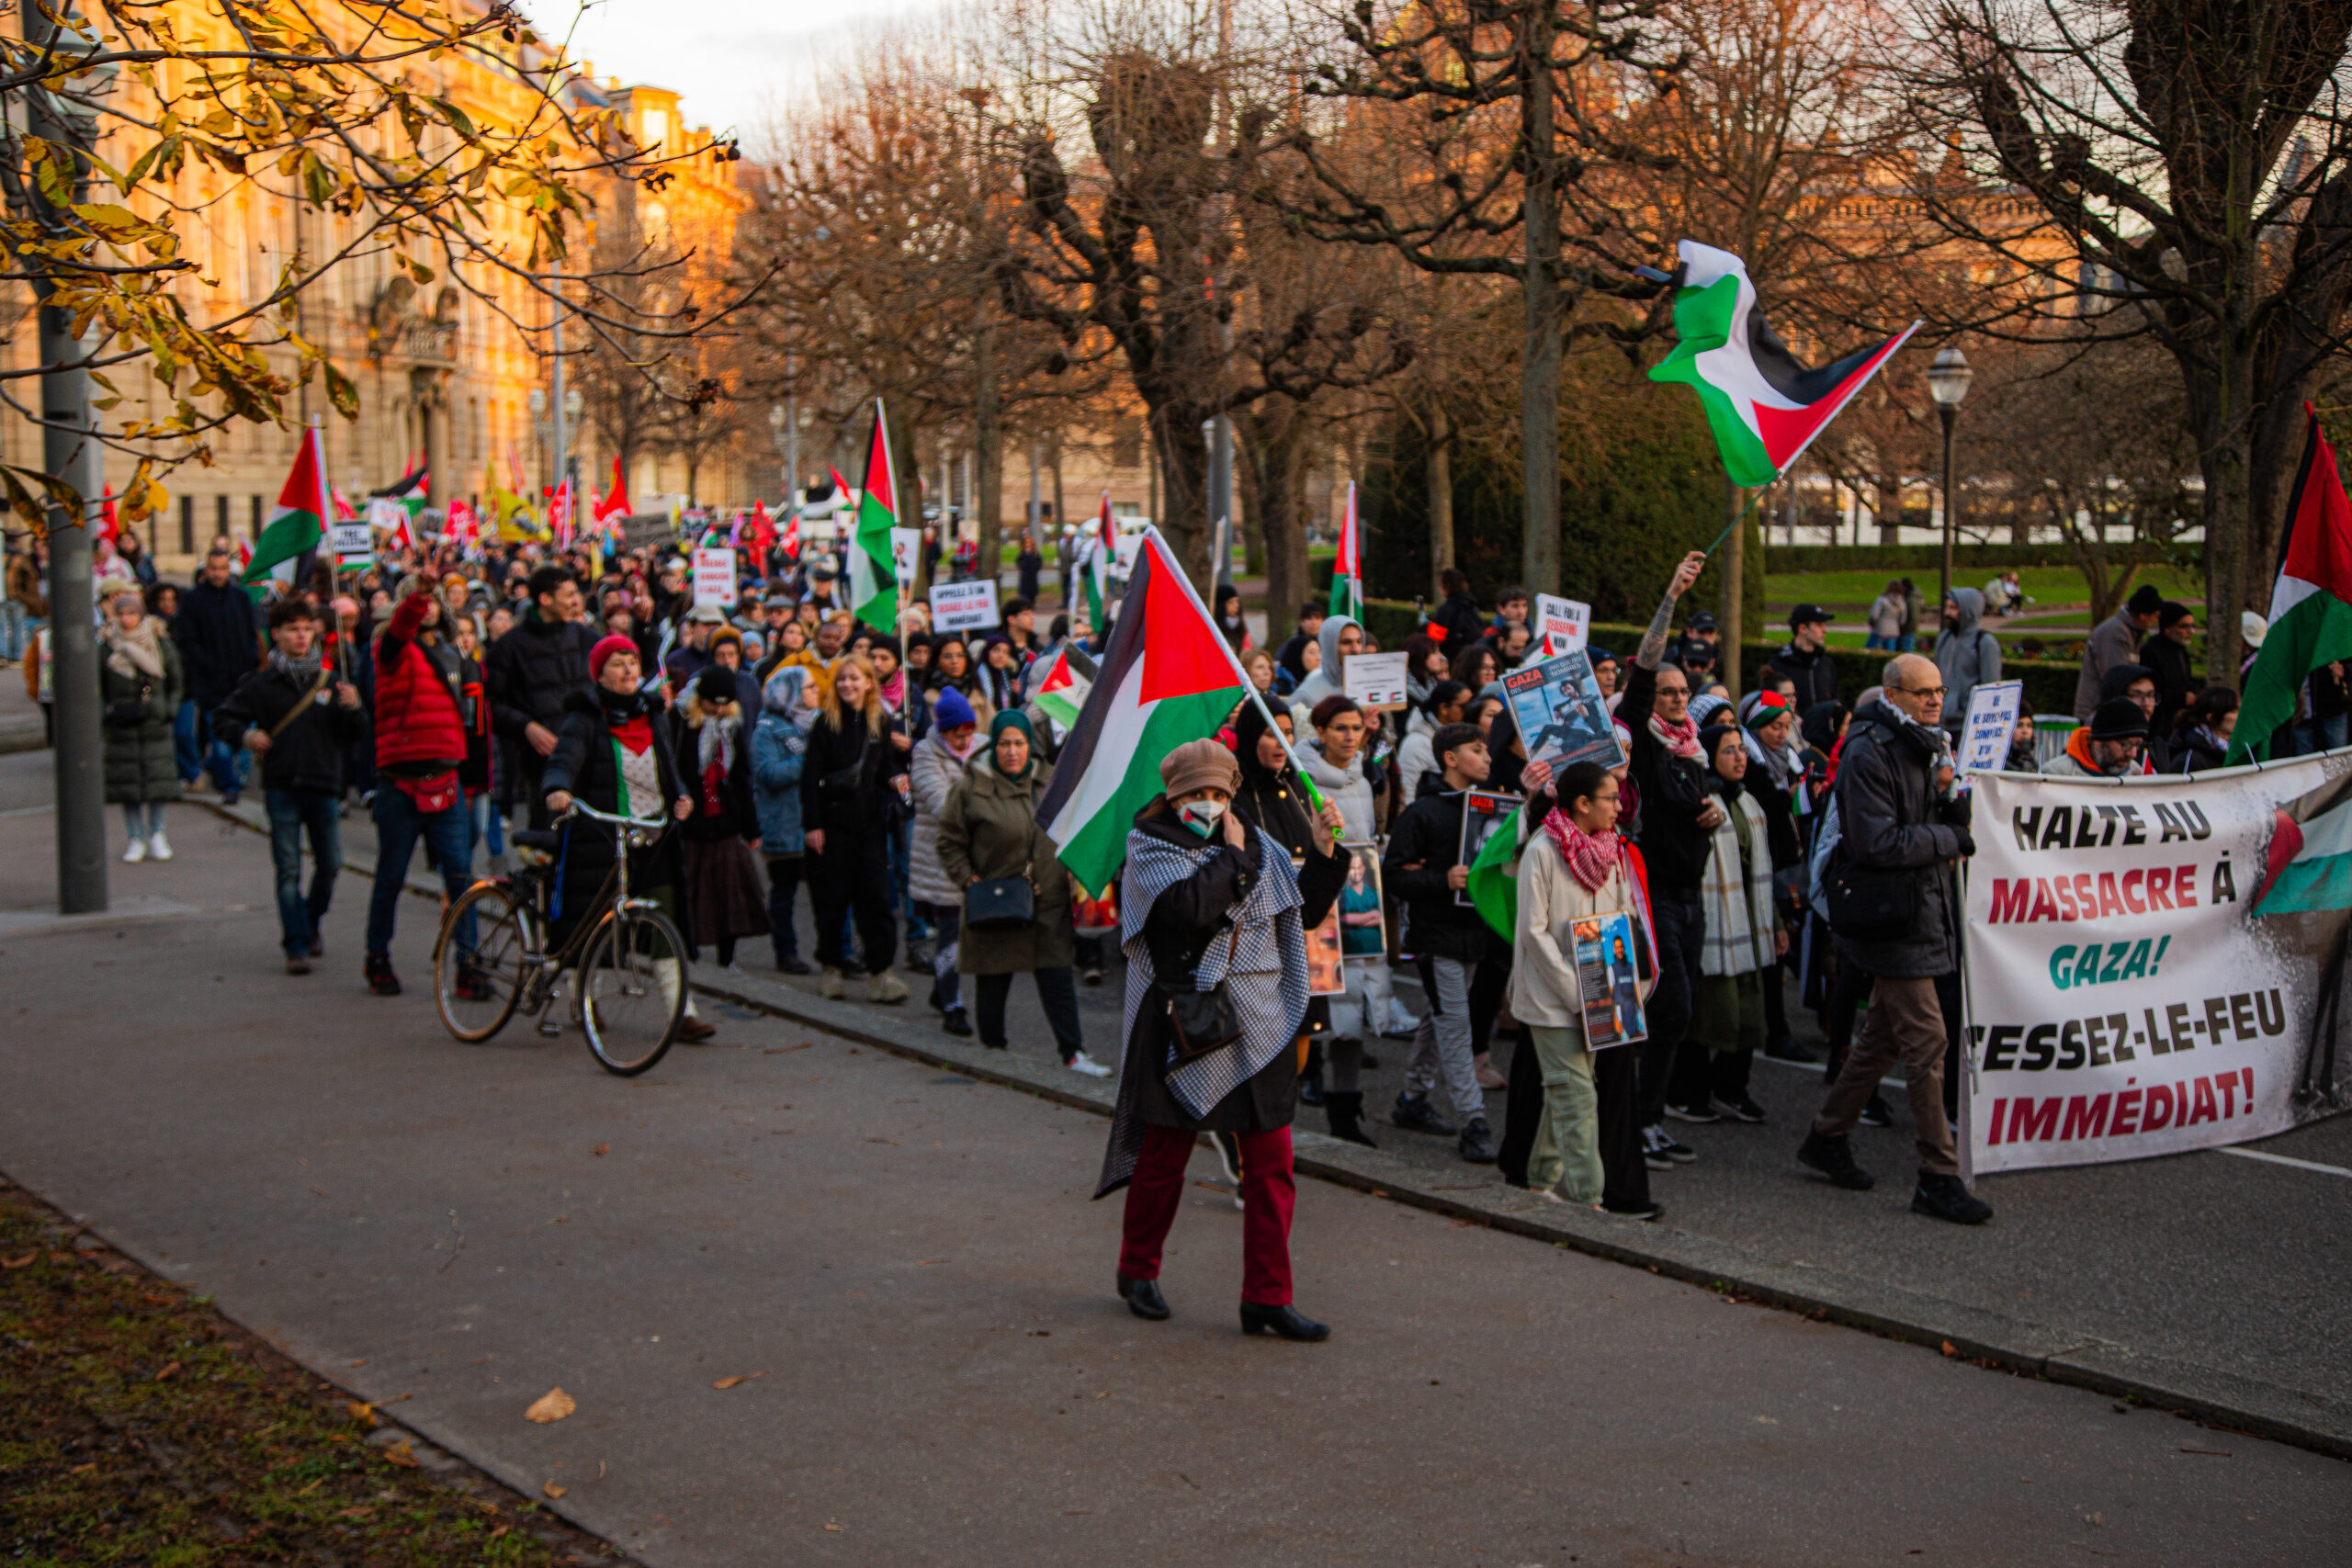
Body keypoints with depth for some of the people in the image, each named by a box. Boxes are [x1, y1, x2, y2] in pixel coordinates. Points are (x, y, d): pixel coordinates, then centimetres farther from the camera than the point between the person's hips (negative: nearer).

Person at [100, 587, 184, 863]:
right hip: (122, 726, 0)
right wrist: (105, 712, -6)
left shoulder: (160, 645, 3)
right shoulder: (105, 648, 1)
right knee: (127, 781, 0)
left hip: (155, 724, 0)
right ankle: (136, 839, 8)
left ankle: (156, 834, 14)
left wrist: (170, 709, 1)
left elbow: (176, 683, 13)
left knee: (158, 779, 0)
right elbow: (96, 688, 7)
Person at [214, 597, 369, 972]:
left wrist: (353, 709, -13)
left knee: (329, 866, 6)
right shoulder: (262, 683, 4)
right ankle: (296, 945, -1)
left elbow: (356, 736, 7)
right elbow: (223, 717, 12)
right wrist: (245, 734, -7)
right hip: (282, 788, -2)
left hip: (324, 786, 2)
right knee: (288, 871, -4)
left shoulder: (330, 680, 9)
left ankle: (312, 924, 30)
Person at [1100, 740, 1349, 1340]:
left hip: (1261, 1028, 4)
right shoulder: (1150, 847, -3)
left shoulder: (1256, 847, 13)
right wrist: (1232, 857, -9)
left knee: (1271, 1165, 1)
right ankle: (1138, 1271, 29)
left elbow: (1305, 912, 18)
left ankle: (1267, 1298, 6)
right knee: (1163, 1155, 8)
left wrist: (1324, 854, 7)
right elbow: (1189, 906, -21)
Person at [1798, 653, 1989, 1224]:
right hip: (1895, 919, -10)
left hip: (1926, 913, 10)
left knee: (1883, 1036, 16)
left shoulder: (1927, 747, 14)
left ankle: (1827, 1138, 29)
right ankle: (1938, 1177, -4)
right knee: (1926, 1043, -9)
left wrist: (1952, 803, 0)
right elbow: (1878, 843, -21)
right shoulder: (1869, 754, -16)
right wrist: (1954, 838, -17)